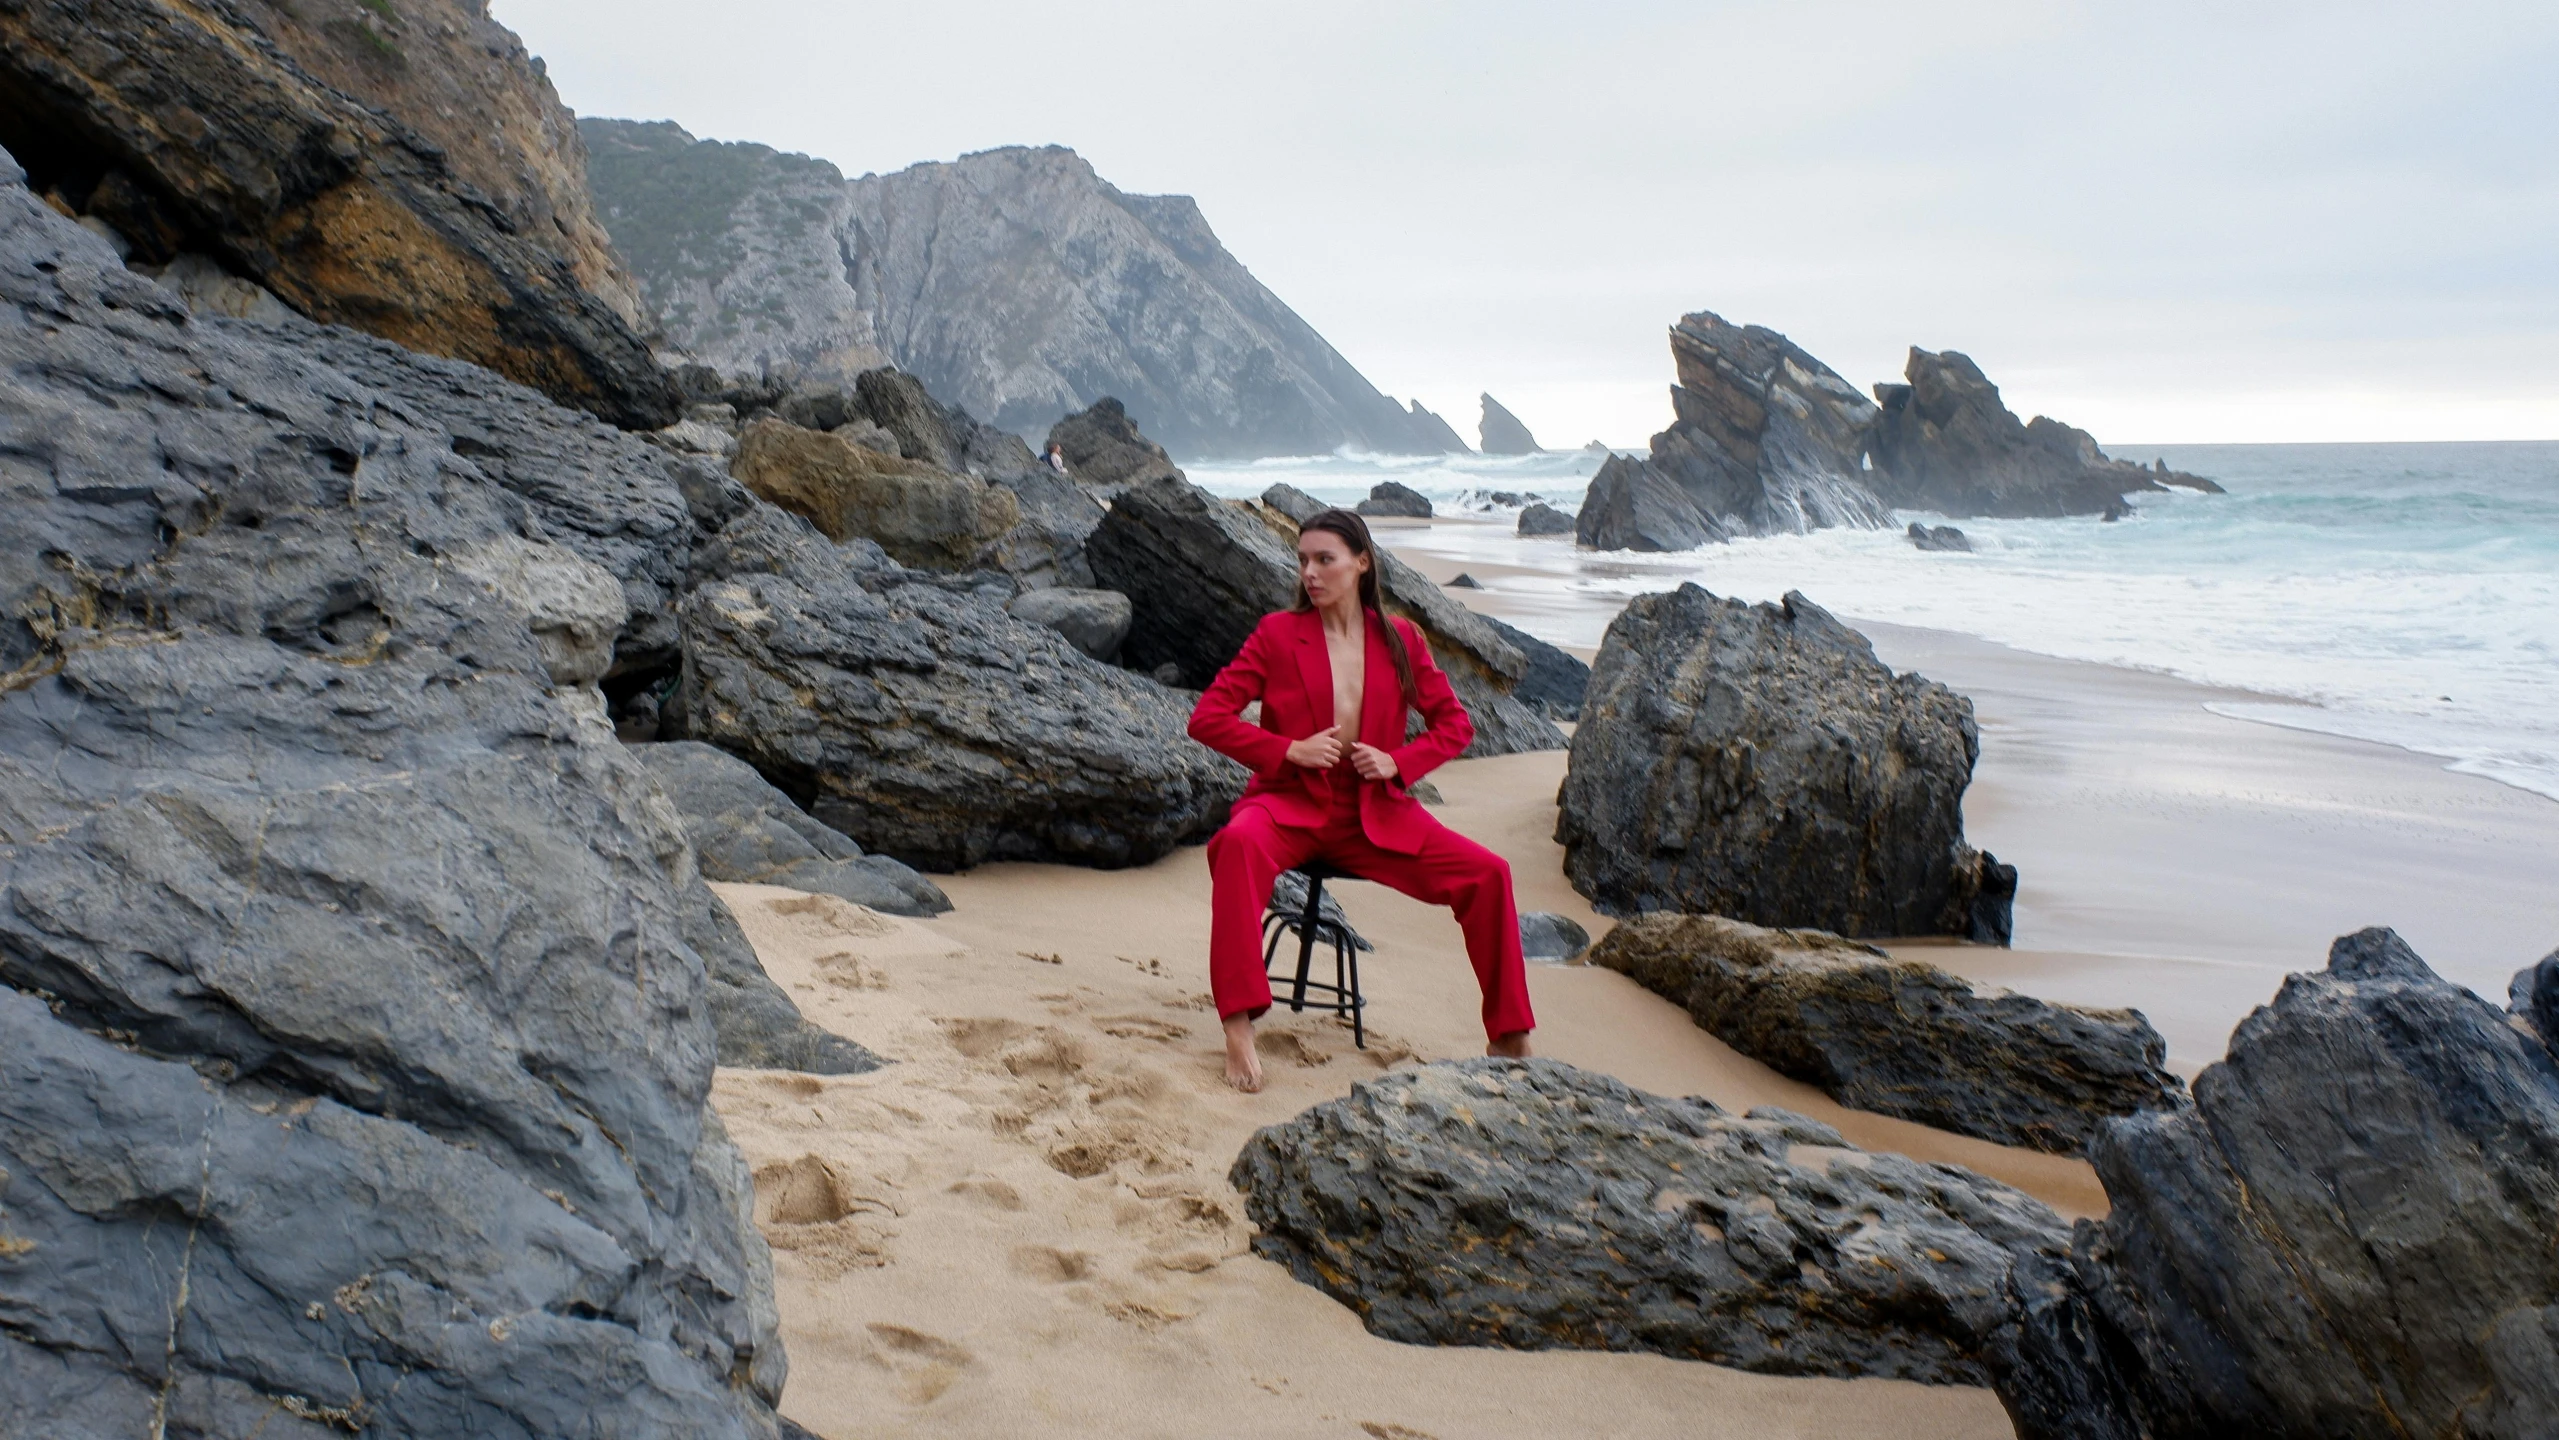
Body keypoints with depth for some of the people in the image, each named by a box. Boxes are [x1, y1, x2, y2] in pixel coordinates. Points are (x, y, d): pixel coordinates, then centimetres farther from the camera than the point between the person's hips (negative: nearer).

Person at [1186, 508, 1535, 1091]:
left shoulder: (1399, 639, 7)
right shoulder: (1277, 633, 0)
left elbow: (1455, 724, 12)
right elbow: (1206, 718, -4)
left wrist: (1398, 762, -6)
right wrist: (1290, 750, -14)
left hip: (1375, 814, 3)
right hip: (1291, 804, -2)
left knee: (1488, 873, -14)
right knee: (1241, 842, -38)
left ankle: (1508, 1038, 1)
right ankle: (1238, 1028, -38)